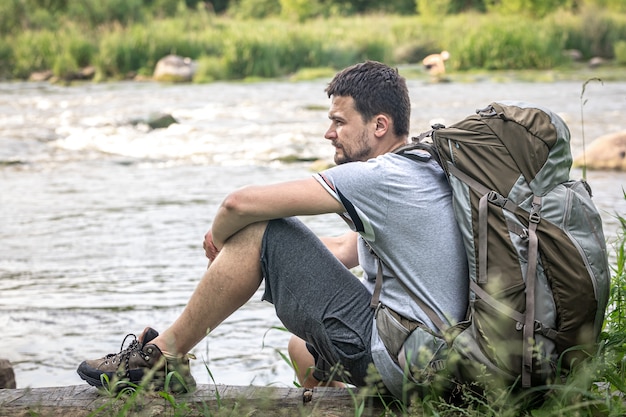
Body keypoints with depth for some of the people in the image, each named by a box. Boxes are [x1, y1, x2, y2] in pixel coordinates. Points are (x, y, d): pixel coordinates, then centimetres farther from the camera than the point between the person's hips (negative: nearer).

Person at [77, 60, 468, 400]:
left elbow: (241, 203, -14)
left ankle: (162, 357, 6)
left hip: (390, 357, -10)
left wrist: (219, 236, 9)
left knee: (257, 231, -5)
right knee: (302, 348, 36)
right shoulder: (427, 173, 17)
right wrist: (234, 250, 21)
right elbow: (343, 250, 25)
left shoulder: (381, 176, -13)